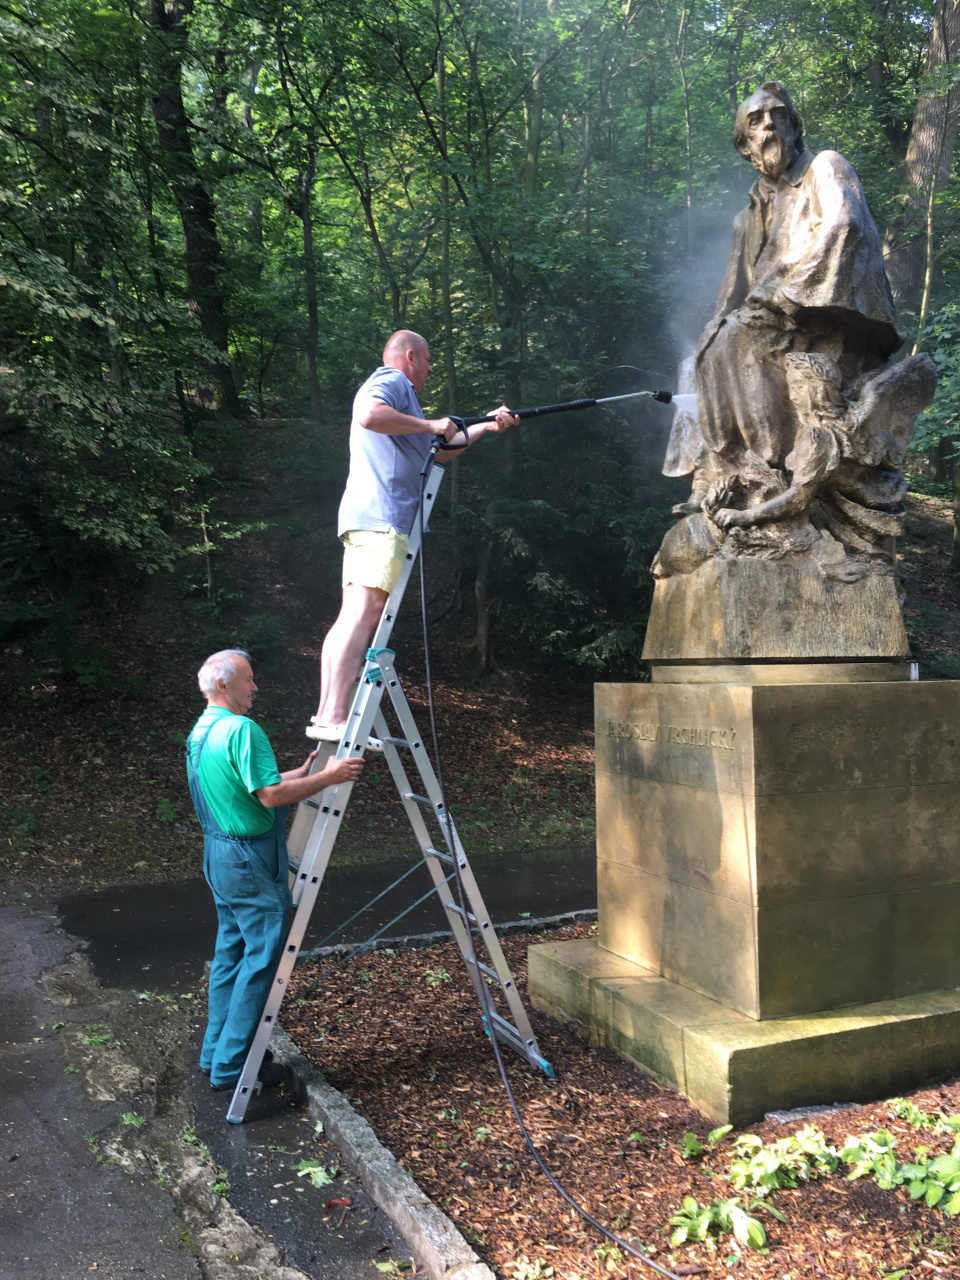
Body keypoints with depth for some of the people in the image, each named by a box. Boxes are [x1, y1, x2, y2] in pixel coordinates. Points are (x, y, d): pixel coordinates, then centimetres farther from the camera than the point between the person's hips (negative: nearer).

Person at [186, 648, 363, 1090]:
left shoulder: (199, 732, 12)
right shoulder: (241, 729, -20)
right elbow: (271, 795, -24)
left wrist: (301, 773, 19)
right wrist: (327, 777, -16)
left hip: (219, 853, 10)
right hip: (251, 859, -10)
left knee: (231, 952, 17)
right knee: (261, 958, -2)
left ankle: (216, 1053, 26)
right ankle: (231, 1066, 5)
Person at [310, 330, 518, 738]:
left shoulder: (397, 391, 34)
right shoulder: (391, 381, 3)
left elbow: (437, 451, 42)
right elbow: (370, 415, -21)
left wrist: (487, 426, 43)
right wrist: (430, 424, -11)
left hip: (365, 520, 11)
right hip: (381, 515, -11)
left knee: (352, 617, 4)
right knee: (364, 612, -19)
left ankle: (325, 716, 2)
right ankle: (334, 717, -26)